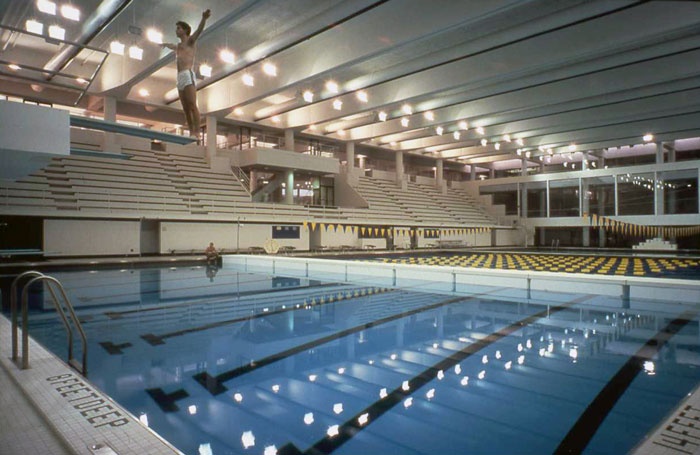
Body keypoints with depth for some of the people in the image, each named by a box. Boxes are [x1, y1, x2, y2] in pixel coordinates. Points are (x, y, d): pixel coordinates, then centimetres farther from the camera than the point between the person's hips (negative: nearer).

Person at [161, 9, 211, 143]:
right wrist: (164, 44, 77)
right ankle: (191, 133, -4)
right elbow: (171, 45, 56)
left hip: (188, 75, -8)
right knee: (186, 108, -1)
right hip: (180, 77, 8)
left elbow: (199, 30, -12)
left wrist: (204, 19, -30)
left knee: (192, 105, -17)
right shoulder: (178, 46, 31)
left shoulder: (190, 41, 8)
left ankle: (196, 133, -23)